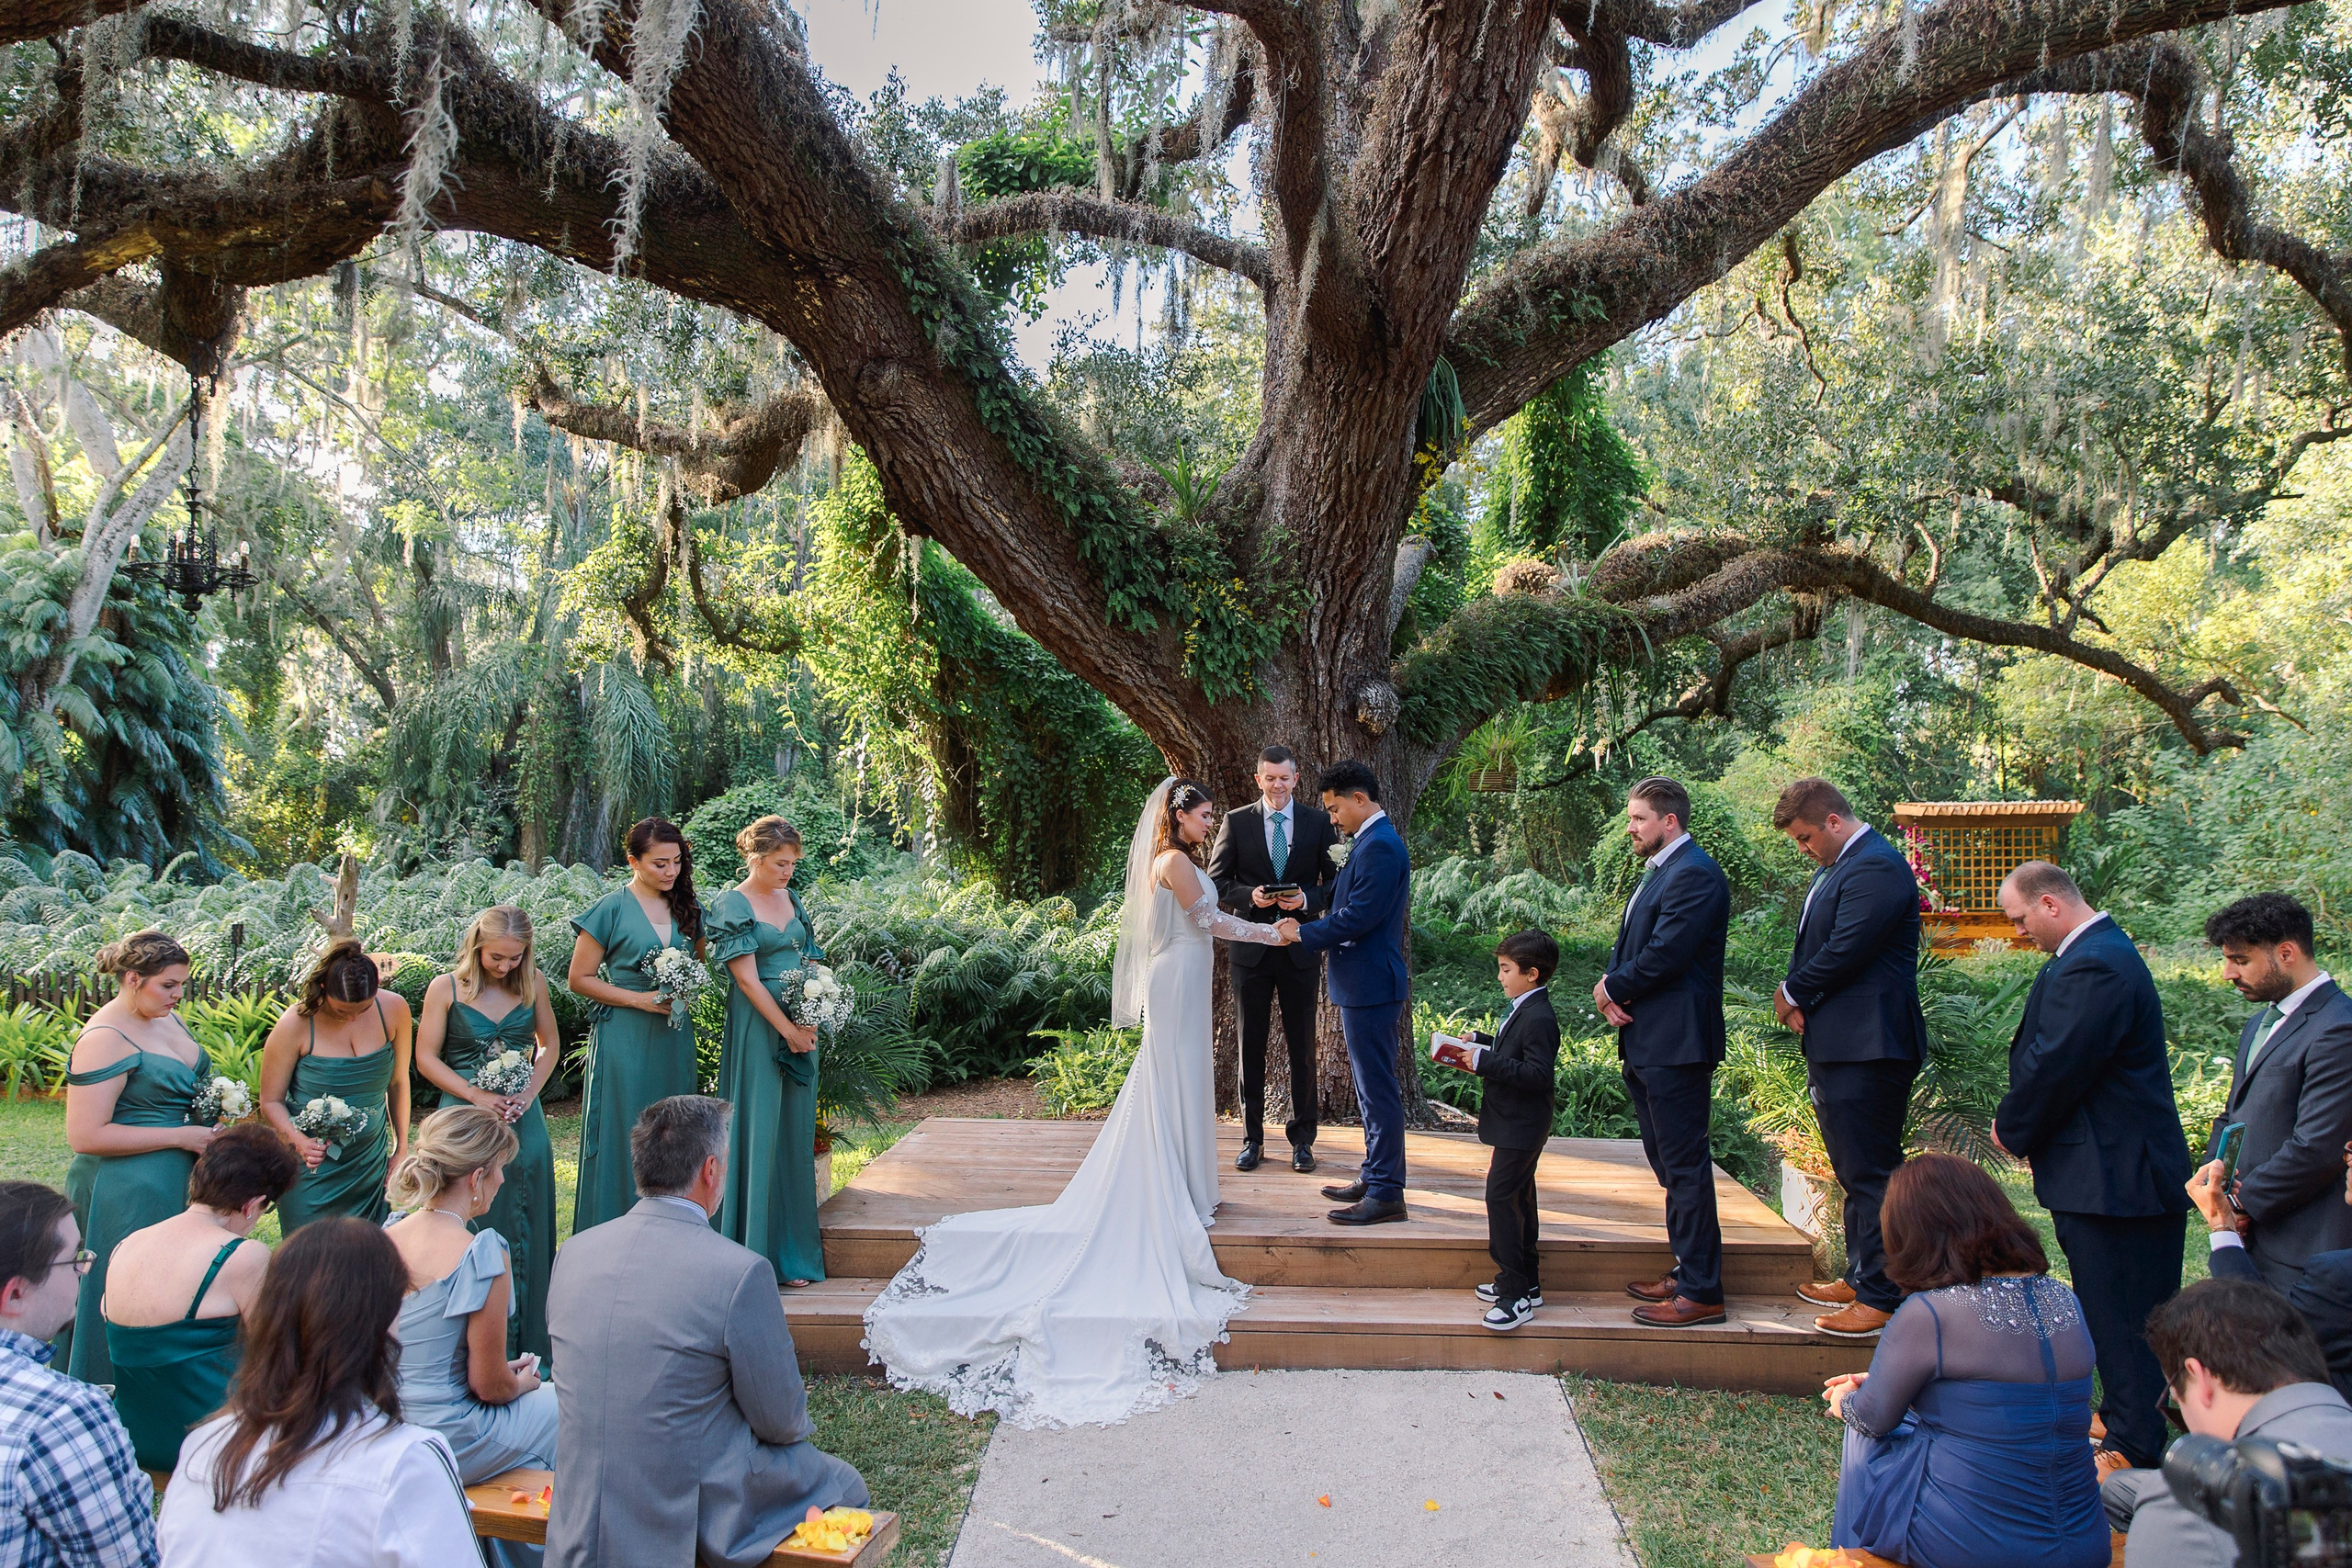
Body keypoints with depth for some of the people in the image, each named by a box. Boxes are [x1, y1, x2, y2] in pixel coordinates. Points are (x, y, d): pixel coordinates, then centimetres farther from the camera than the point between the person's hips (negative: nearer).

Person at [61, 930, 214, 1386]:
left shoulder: (167, 1017, 8)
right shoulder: (105, 1039, -18)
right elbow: (85, 1136, -22)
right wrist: (181, 1136, -18)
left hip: (177, 1185, 8)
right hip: (127, 1191, -8)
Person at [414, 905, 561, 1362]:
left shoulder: (533, 982, 3)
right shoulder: (446, 987, -3)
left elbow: (550, 1043, 14)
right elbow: (426, 1058, -1)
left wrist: (529, 1092, -3)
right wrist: (478, 1097, -12)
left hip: (522, 1119, 3)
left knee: (524, 1229, 7)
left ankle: (525, 1343, 18)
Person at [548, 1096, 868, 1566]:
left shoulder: (573, 1252, -3)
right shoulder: (740, 1272, -22)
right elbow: (782, 1421, -12)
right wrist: (796, 1427, 12)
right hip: (693, 1523, -7)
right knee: (845, 1487, 18)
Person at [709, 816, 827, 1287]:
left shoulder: (792, 898, 11)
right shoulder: (731, 905, -7)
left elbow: (811, 962, 12)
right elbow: (747, 978, -12)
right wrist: (788, 1031, -13)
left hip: (801, 1030, 6)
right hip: (758, 1031, -6)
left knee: (796, 1133, 9)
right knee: (760, 1134, -3)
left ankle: (792, 1252, 18)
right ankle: (757, 1256, 5)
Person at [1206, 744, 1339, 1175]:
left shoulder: (1318, 822, 3)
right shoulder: (1237, 821, 2)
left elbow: (1335, 883, 4)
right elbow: (1217, 882, 2)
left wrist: (1307, 899, -15)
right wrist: (1249, 896, -16)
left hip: (1301, 947, 0)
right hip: (1251, 947, 0)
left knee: (1302, 1047, 7)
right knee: (1251, 1045, 7)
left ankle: (1301, 1139, 19)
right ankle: (1252, 1138, 18)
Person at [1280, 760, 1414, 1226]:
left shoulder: (1380, 846, -18)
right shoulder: (1370, 842, 15)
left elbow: (1358, 918, -21)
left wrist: (1303, 934, -11)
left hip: (1372, 986, -11)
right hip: (1363, 984, 11)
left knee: (1378, 1089, -5)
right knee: (1371, 1087, 17)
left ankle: (1386, 1193, 2)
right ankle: (1375, 1176, 27)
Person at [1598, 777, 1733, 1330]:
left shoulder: (1696, 874, -15)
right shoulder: (1657, 872, 19)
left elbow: (1664, 954, -22)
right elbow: (1628, 948, 17)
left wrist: (1612, 986, -7)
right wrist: (1611, 990, -2)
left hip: (1676, 1044, -10)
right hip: (1645, 1044, 10)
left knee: (1685, 1166, -5)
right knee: (1670, 1165, 17)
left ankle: (1700, 1293, 2)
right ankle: (1688, 1272, 27)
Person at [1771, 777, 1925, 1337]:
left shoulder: (1877, 869, -17)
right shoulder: (1835, 869, 16)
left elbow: (1844, 953, -22)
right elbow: (1814, 946, 18)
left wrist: (1792, 992, -6)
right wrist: (1796, 996, 0)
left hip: (1867, 1047, -11)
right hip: (1836, 1046, 11)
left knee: (1872, 1174, -4)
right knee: (1854, 1171, 18)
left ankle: (1882, 1297, 4)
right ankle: (1860, 1277, 29)